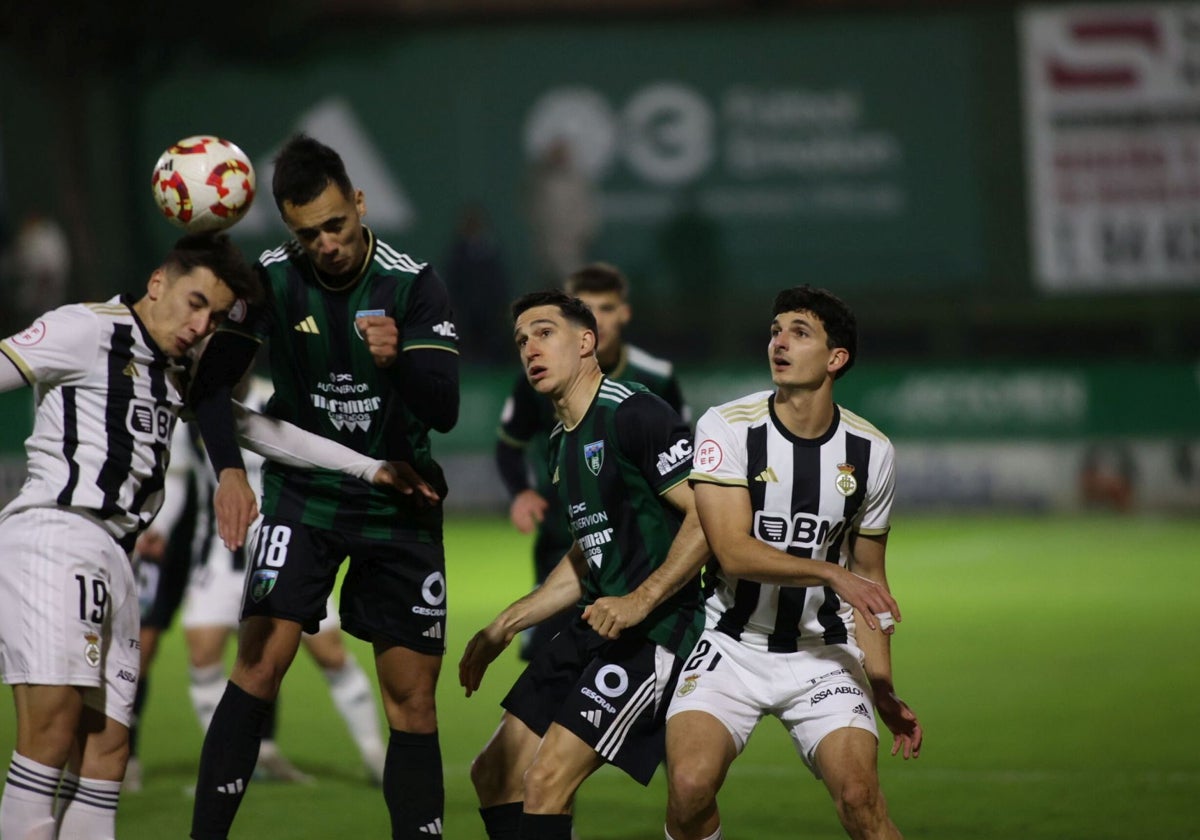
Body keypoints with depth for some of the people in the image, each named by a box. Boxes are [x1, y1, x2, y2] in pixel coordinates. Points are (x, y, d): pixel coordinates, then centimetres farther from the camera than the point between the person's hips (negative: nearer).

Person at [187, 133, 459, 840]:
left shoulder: (413, 284, -13)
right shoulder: (274, 279, -9)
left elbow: (444, 410, -18)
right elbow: (213, 379, -11)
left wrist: (398, 360, -39)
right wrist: (229, 470, -27)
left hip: (400, 502, 1)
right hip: (305, 490, 0)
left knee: (413, 697, 1)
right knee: (262, 658, -17)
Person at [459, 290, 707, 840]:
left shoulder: (636, 416, -13)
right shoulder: (563, 444, 17)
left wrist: (642, 599, -26)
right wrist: (503, 628, 25)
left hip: (654, 631, -10)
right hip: (592, 629, 10)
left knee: (546, 780, -17)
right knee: (495, 774, 9)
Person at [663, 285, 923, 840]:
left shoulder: (870, 451, 2)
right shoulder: (727, 427, -8)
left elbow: (866, 576, 12)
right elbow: (733, 552, -18)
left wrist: (884, 691, 6)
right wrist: (832, 574, -30)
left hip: (825, 654, 2)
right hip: (732, 646, -2)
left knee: (859, 795, -19)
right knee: (690, 785, -24)